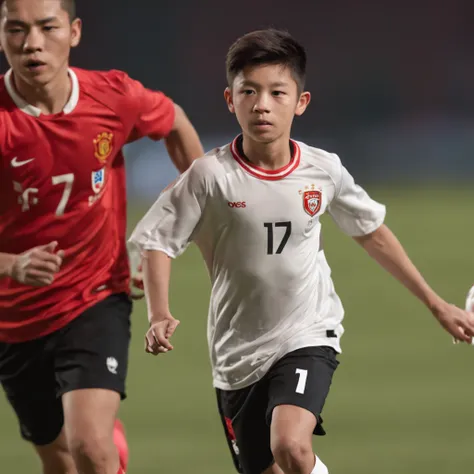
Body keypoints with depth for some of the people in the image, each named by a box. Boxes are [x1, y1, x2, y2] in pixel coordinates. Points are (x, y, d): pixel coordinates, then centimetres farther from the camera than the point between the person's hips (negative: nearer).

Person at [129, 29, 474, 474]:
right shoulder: (211, 175, -13)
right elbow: (156, 241, -8)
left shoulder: (324, 171, -5)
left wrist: (436, 304, 15)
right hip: (237, 354, 1)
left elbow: (371, 233, 10)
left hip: (308, 337, -1)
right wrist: (159, 315, -25)